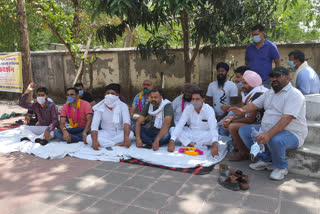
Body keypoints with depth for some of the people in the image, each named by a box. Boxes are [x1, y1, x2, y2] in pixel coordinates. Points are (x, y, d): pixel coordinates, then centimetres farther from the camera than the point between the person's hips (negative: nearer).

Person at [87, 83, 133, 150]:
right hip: (105, 134, 1)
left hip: (119, 133, 0)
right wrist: (94, 141, -36)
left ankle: (104, 143, -25)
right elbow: (94, 125, -17)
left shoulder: (123, 106, -10)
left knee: (130, 134, -33)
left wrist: (126, 138, -44)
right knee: (89, 138, -27)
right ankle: (117, 144, -31)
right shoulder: (100, 107, -8)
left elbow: (126, 122, -25)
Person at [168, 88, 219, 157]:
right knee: (172, 129, -21)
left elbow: (213, 127, -31)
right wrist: (172, 142, -32)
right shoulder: (188, 109, -10)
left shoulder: (209, 109, -18)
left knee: (211, 135, -36)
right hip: (191, 134, 3)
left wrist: (215, 145, -49)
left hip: (204, 136, -3)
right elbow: (179, 125, -18)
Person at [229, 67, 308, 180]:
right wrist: (242, 110, -18)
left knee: (276, 140, -40)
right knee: (243, 130, 0)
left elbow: (286, 119, -28)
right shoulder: (270, 92, 13)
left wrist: (268, 135, -40)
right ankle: (266, 159, 6)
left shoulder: (294, 94, -15)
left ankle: (281, 167, -7)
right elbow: (254, 104, 7)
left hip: (291, 134, -8)